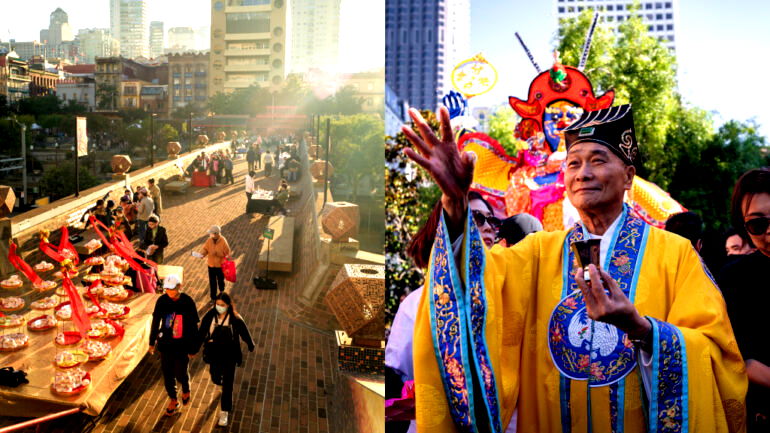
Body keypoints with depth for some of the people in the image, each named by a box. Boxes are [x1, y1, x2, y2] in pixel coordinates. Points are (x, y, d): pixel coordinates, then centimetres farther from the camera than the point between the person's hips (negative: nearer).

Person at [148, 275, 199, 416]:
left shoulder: (188, 302, -16)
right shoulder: (162, 301, -9)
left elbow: (193, 327, -9)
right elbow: (156, 322, 5)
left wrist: (193, 348, -5)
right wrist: (152, 342, 10)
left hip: (182, 345, -3)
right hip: (165, 344, 3)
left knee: (181, 373, 6)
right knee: (167, 373, 12)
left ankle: (186, 391, 40)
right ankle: (173, 400, 34)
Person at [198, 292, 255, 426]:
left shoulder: (235, 319, -19)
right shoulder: (210, 316, -13)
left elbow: (244, 332, -4)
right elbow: (201, 333, -3)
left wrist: (251, 346, 8)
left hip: (230, 355, -2)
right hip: (214, 354, 3)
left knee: (227, 384, 2)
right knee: (216, 379, 18)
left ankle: (224, 413, 16)